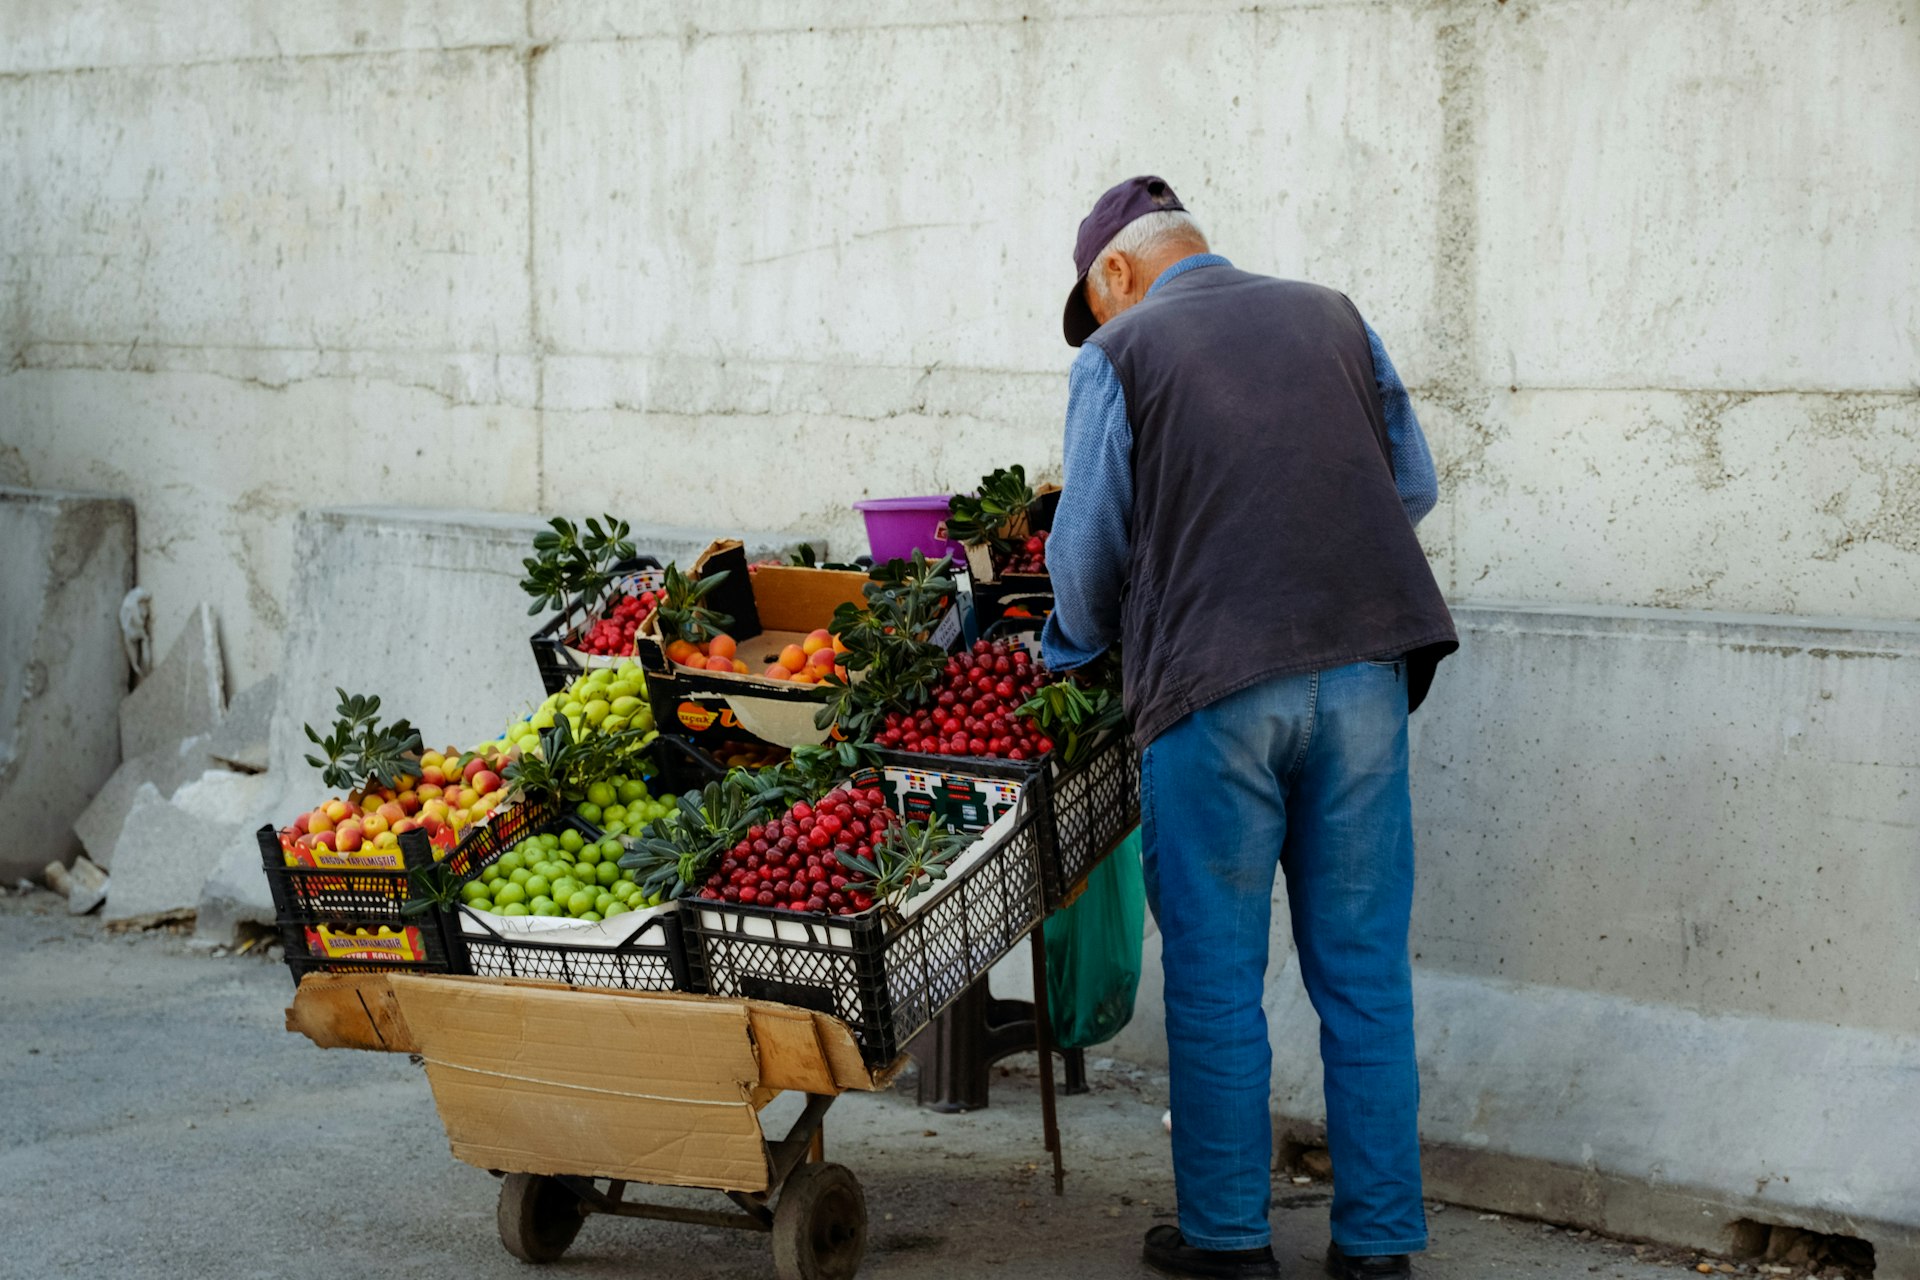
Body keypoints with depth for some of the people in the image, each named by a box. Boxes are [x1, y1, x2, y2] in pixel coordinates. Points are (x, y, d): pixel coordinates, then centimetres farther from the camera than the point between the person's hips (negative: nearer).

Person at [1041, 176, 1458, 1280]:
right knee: (1365, 970, 9)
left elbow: (1090, 543, 5)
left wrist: (1069, 654, 23)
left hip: (1214, 682, -3)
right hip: (1365, 664, 4)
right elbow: (1416, 485, 18)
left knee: (1216, 974, 7)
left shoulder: (1119, 351, 4)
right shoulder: (1335, 318, 15)